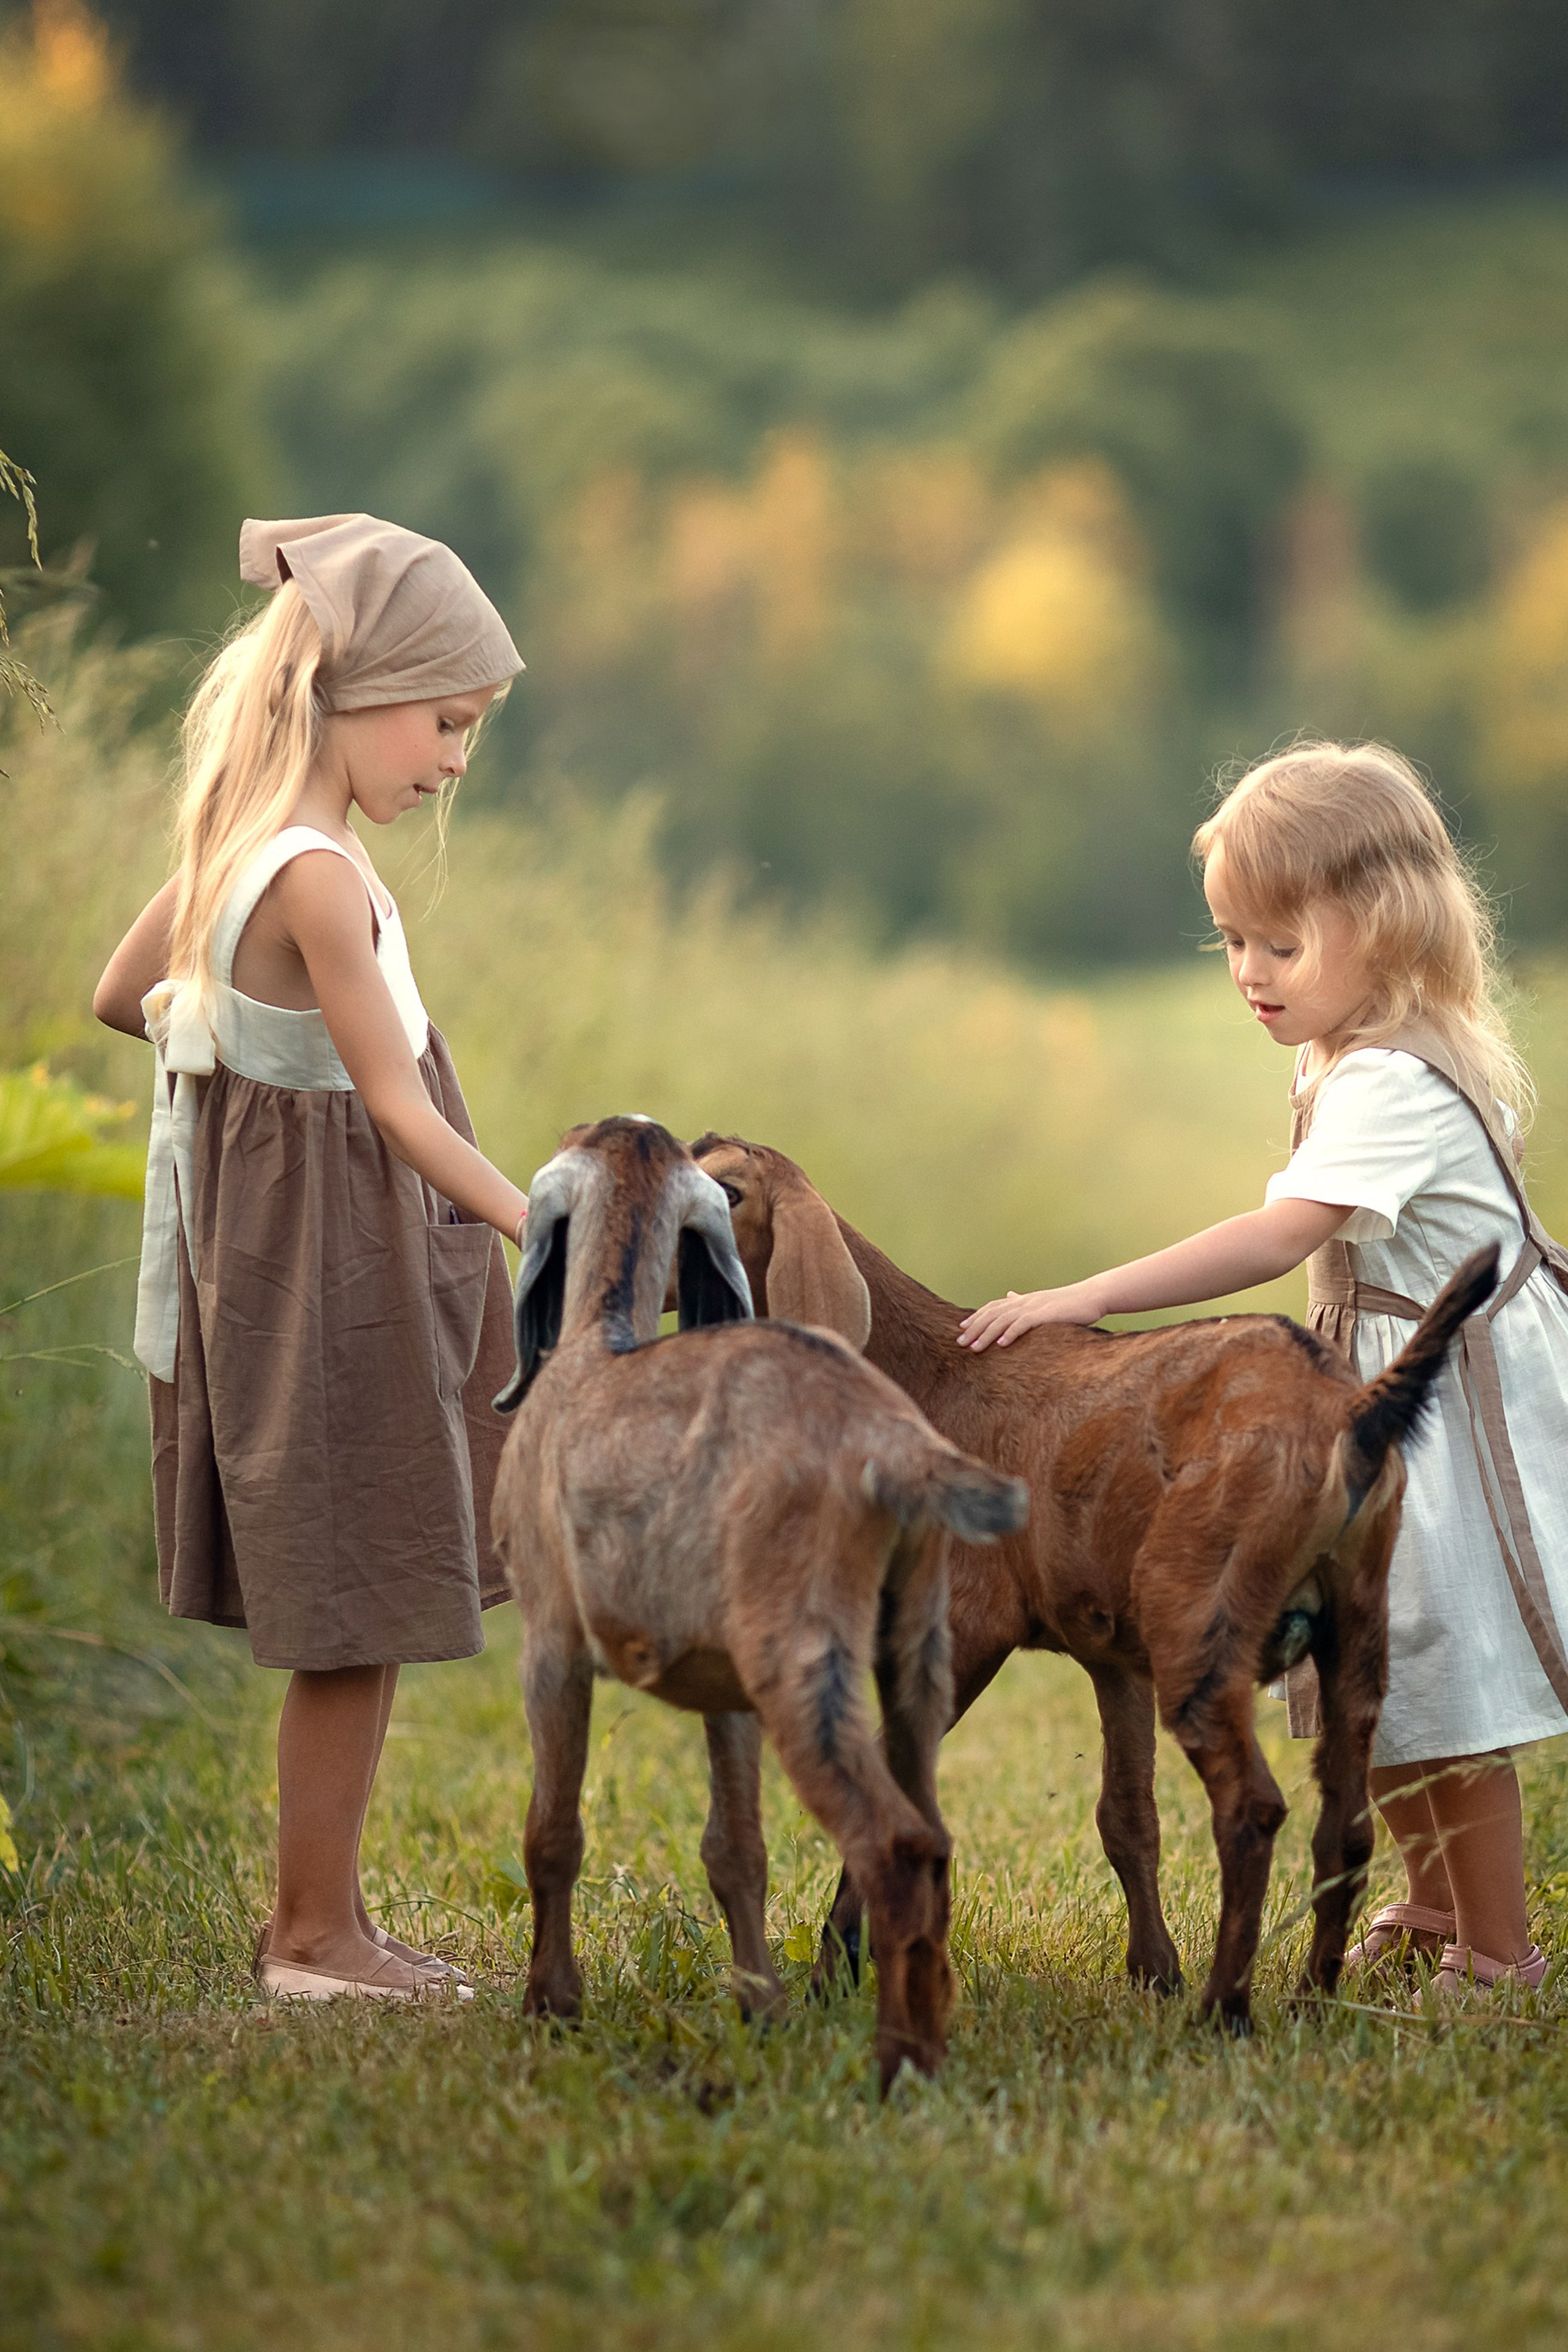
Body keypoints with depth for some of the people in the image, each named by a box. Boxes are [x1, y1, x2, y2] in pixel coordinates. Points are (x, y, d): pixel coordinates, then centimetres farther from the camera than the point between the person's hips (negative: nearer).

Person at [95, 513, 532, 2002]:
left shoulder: (235, 842, 6)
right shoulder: (318, 877, -22)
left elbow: (121, 997, 19)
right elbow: (399, 1108, -22)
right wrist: (542, 1227, -24)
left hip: (273, 1235, 10)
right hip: (332, 1252, -10)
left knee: (356, 1609, 15)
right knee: (360, 1613, -1)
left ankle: (318, 1917, 24)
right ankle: (314, 1933, 9)